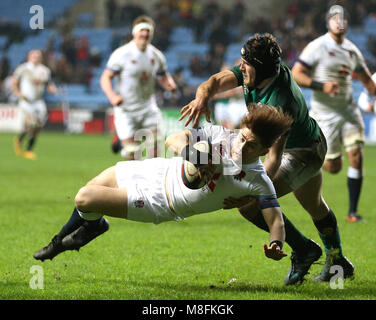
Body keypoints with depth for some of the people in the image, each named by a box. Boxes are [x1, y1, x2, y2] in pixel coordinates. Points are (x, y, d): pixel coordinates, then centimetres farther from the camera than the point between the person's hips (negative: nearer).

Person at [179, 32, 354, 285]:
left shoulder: (281, 103, -39)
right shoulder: (254, 73, -16)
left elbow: (275, 157, -42)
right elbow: (218, 81, -25)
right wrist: (203, 97, -49)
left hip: (303, 153, -10)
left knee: (250, 205, -20)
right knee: (315, 206, 29)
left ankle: (303, 249, -3)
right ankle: (338, 263, 51)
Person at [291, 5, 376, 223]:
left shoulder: (352, 50, 9)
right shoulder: (318, 47, -9)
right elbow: (296, 74, -13)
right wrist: (322, 86, -24)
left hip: (348, 109, 4)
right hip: (325, 111, -4)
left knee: (356, 154, -11)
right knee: (334, 167, -3)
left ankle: (353, 211, -4)